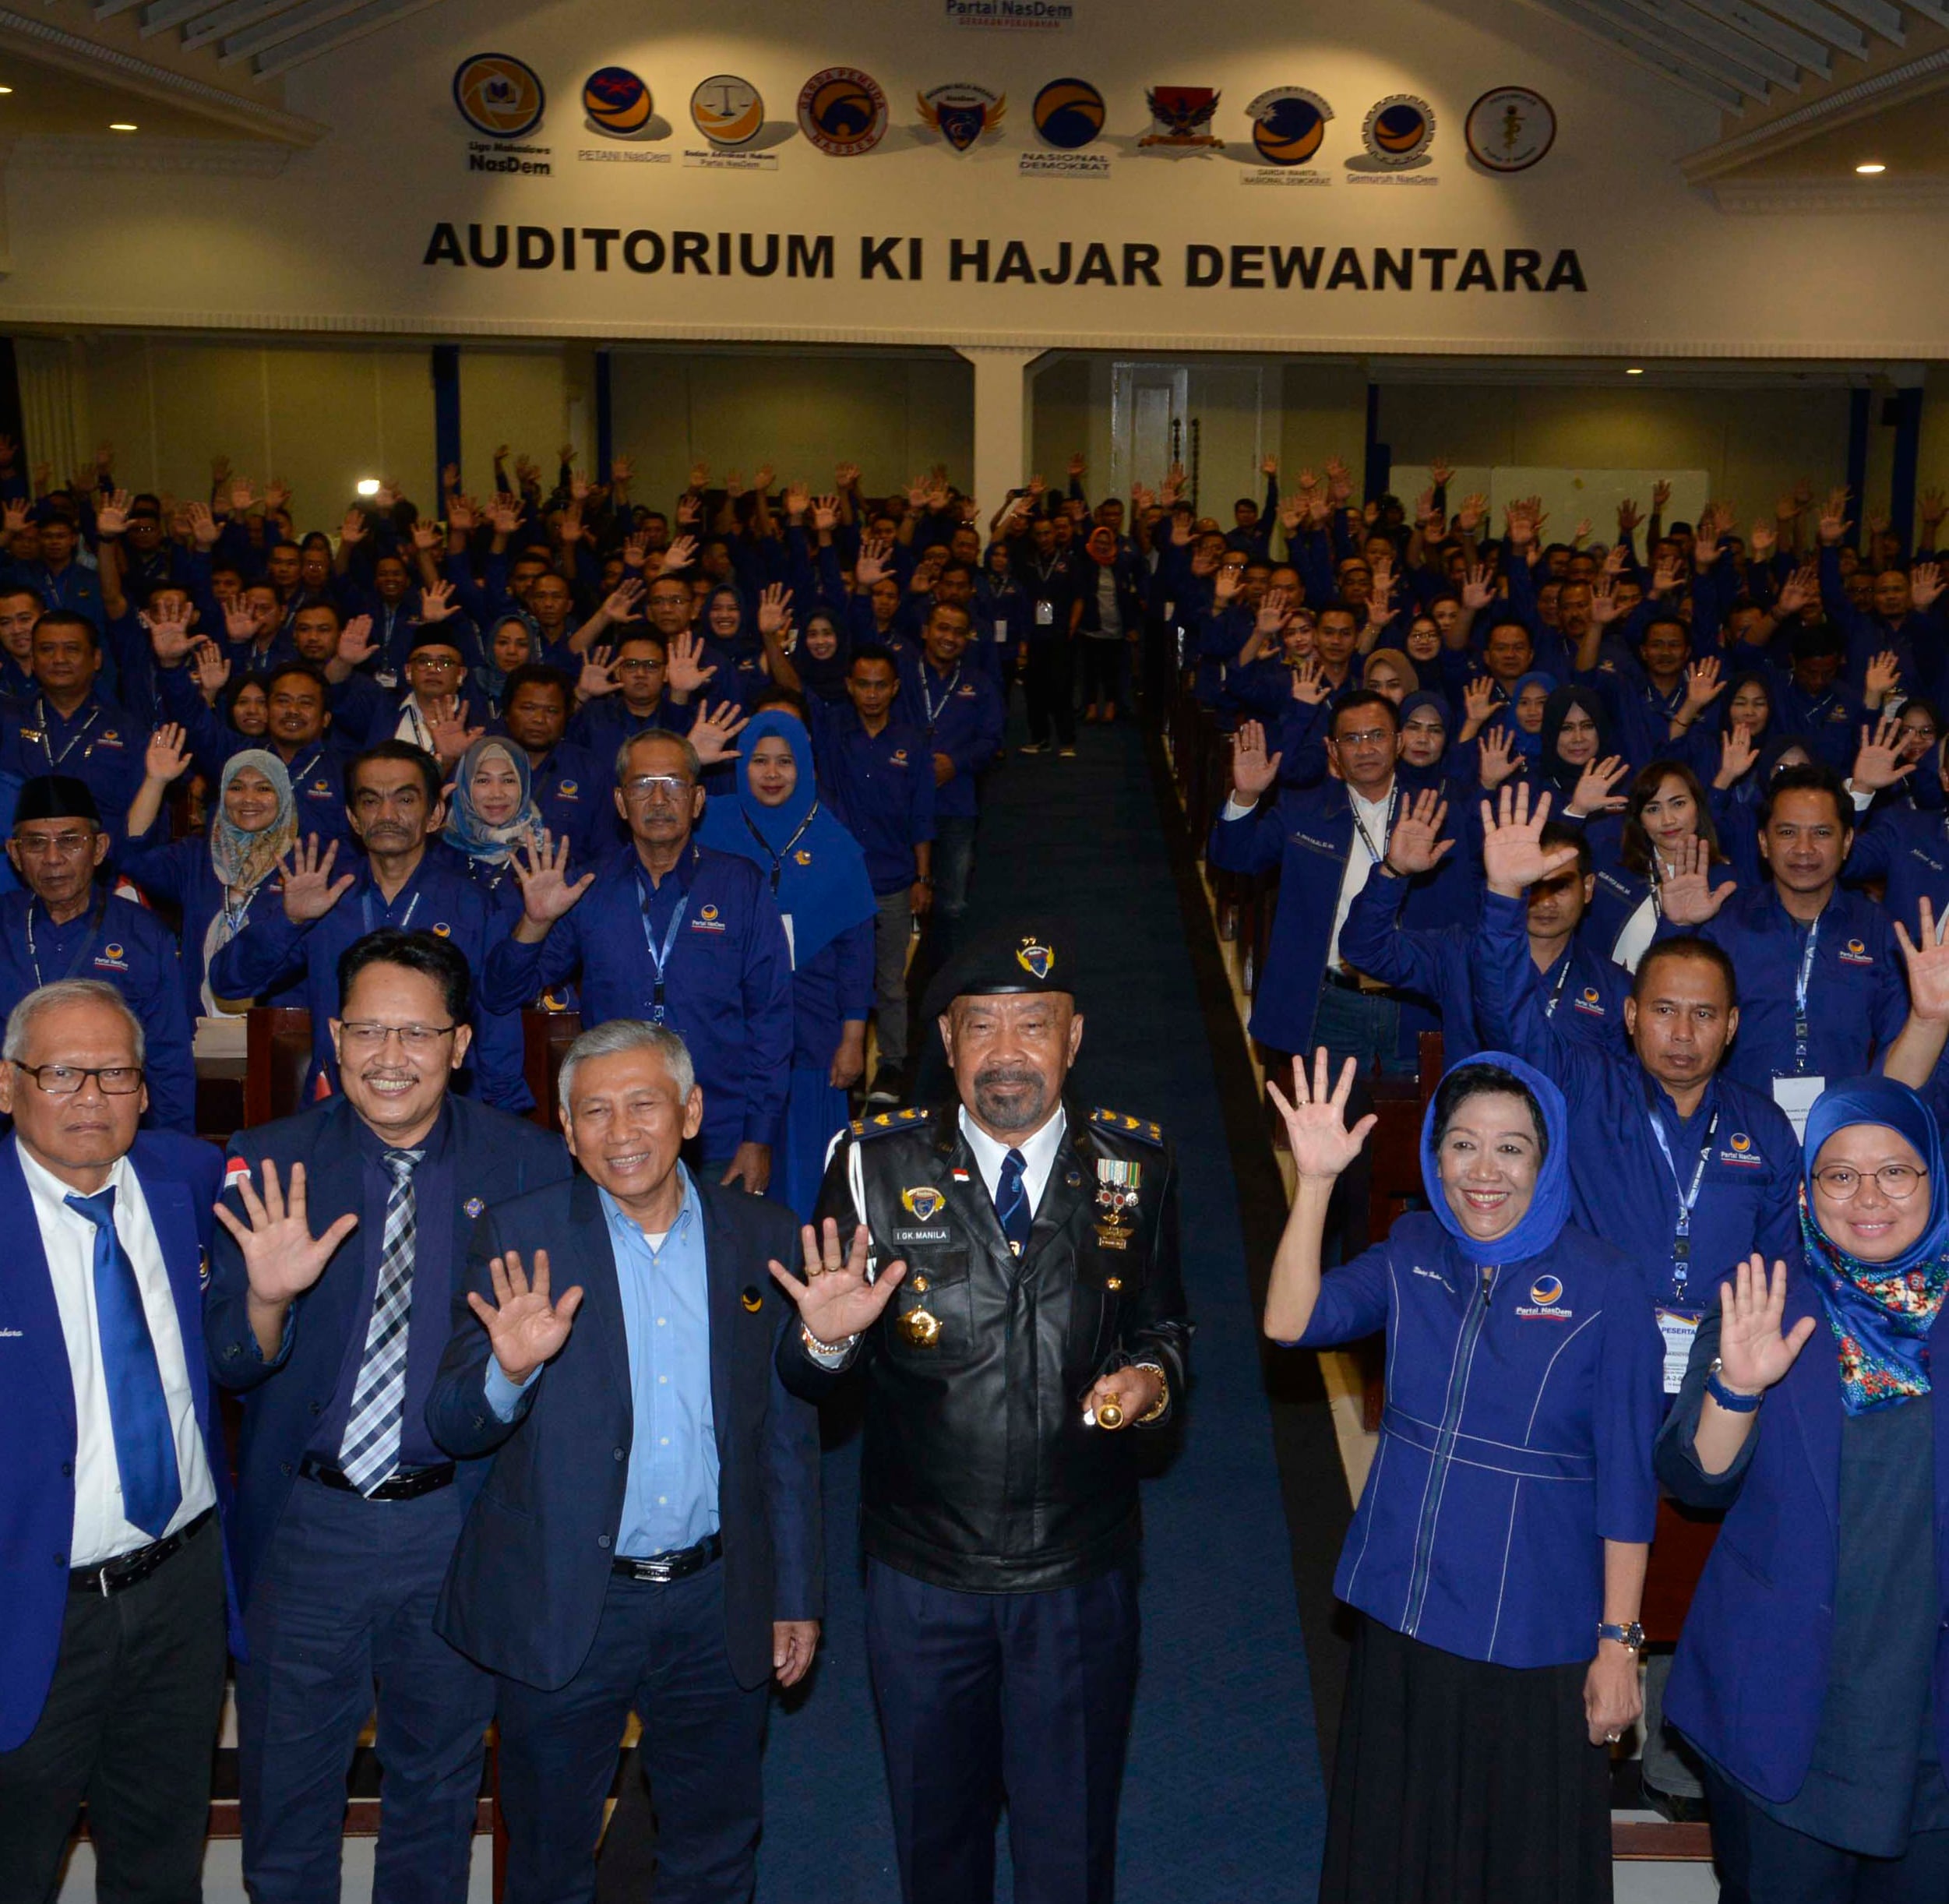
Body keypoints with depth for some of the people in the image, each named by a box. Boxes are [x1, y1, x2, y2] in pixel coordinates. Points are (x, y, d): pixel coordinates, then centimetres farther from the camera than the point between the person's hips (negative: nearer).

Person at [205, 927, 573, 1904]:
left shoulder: (531, 1166, -8)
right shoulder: (267, 1163, -6)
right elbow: (229, 1367, -7)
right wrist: (267, 1297, -26)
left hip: (457, 1521, 0)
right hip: (300, 1521, 0)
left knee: (439, 1780, 21)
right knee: (285, 1783, 17)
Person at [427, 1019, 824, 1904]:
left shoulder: (763, 1238, 0)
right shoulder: (520, 1237, -6)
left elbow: (788, 1434, 6)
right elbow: (453, 1428, -7)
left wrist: (797, 1596, 7)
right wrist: (510, 1371, -29)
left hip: (716, 1608, 2)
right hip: (562, 1607, -1)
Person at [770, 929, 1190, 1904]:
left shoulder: (1137, 1167, -4)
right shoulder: (874, 1165, -8)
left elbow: (1163, 1326, 8)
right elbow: (808, 1382, -4)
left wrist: (1151, 1376, -14)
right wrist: (827, 1338, -26)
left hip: (1081, 1576, 0)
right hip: (920, 1572, 0)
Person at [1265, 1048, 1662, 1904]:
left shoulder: (1602, 1284, -11)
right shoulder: (1412, 1253, 0)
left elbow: (1627, 1483, -8)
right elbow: (1291, 1320, -15)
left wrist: (1619, 1644, -7)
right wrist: (1315, 1180, -24)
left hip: (1533, 1639, -3)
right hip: (1401, 1617, 4)